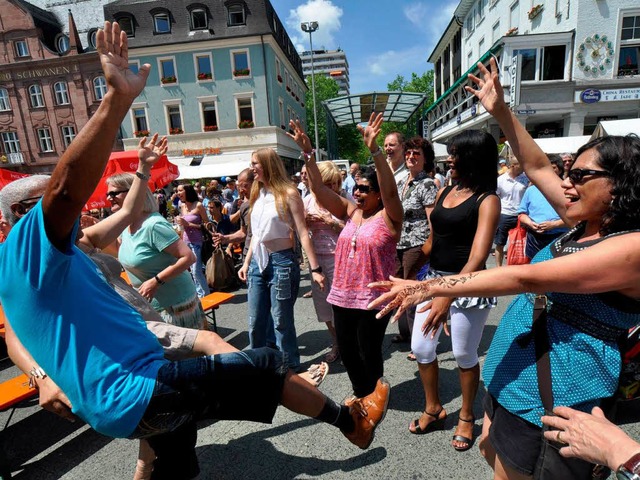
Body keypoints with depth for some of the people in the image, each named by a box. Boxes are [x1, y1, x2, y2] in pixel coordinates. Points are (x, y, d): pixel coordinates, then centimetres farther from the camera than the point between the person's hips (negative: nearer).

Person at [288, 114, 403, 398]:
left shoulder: (388, 217, -10)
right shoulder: (350, 211, 5)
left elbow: (390, 191, -29)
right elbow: (320, 189, -2)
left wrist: (374, 150, -39)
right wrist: (307, 153, -13)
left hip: (373, 298, -6)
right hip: (343, 295, 6)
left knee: (369, 352, 10)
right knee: (346, 351, 18)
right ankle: (360, 392, 43)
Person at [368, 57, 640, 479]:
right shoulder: (587, 224, 4)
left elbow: (525, 278, -30)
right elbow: (537, 167, 8)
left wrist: (430, 288, -32)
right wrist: (500, 110, 4)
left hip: (550, 399, -8)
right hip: (512, 379, 8)